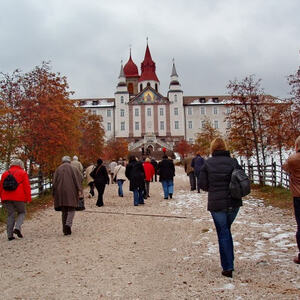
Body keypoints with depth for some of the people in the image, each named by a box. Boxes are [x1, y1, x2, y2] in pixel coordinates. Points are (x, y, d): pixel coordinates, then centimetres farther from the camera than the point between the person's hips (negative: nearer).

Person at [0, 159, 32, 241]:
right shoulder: (23, 173, 4)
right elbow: (27, 186, -5)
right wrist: (28, 198, -5)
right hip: (19, 198, -4)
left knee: (10, 215, 8)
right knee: (22, 212, 13)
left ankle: (10, 235, 3)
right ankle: (17, 227, -8)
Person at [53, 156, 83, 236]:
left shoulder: (58, 169, 10)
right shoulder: (73, 168, 3)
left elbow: (54, 182, 5)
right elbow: (78, 178, -9)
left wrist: (54, 193, 8)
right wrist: (79, 190, -12)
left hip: (60, 192, 3)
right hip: (71, 192, -3)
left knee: (64, 211, 10)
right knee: (71, 209, 5)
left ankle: (65, 230, 11)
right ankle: (68, 224, -19)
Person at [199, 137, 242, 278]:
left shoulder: (208, 163, -5)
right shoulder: (233, 162, -2)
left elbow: (203, 184, -5)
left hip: (216, 204, -2)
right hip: (233, 203, 3)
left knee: (223, 234, 7)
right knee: (226, 230, 22)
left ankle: (228, 267, 8)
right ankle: (230, 262, 28)